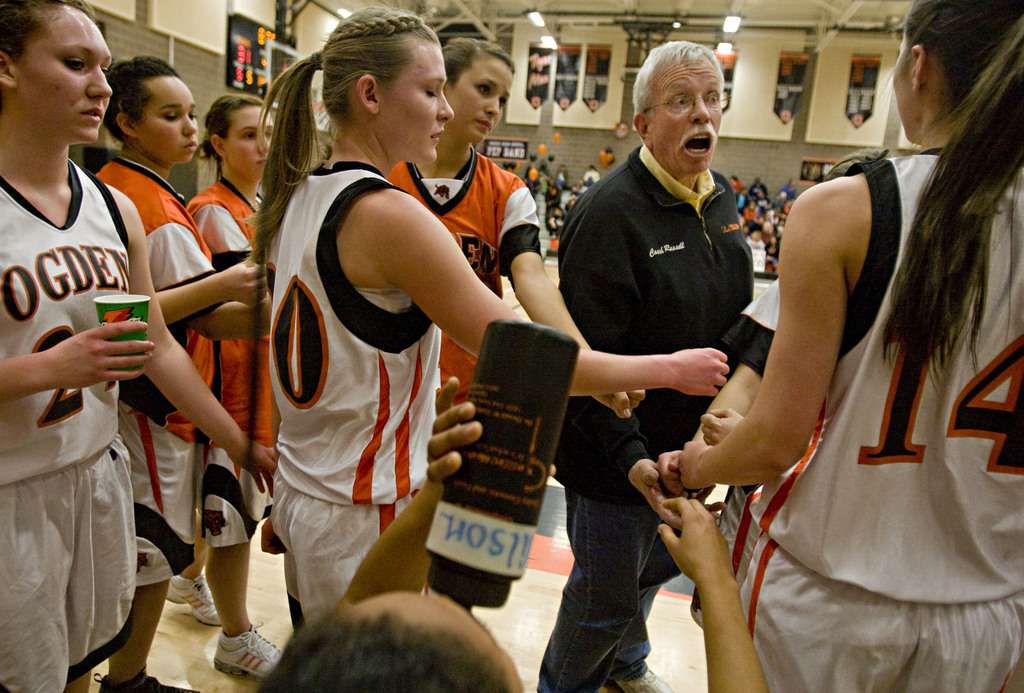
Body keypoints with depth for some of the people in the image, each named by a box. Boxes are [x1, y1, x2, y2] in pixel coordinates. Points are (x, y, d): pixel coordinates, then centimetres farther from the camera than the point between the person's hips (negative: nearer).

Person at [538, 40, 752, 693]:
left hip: (690, 445, 8)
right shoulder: (609, 210, -22)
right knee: (605, 596, 12)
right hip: (618, 456, -8)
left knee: (659, 566, 28)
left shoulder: (721, 198, 4)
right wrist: (628, 455, -27)